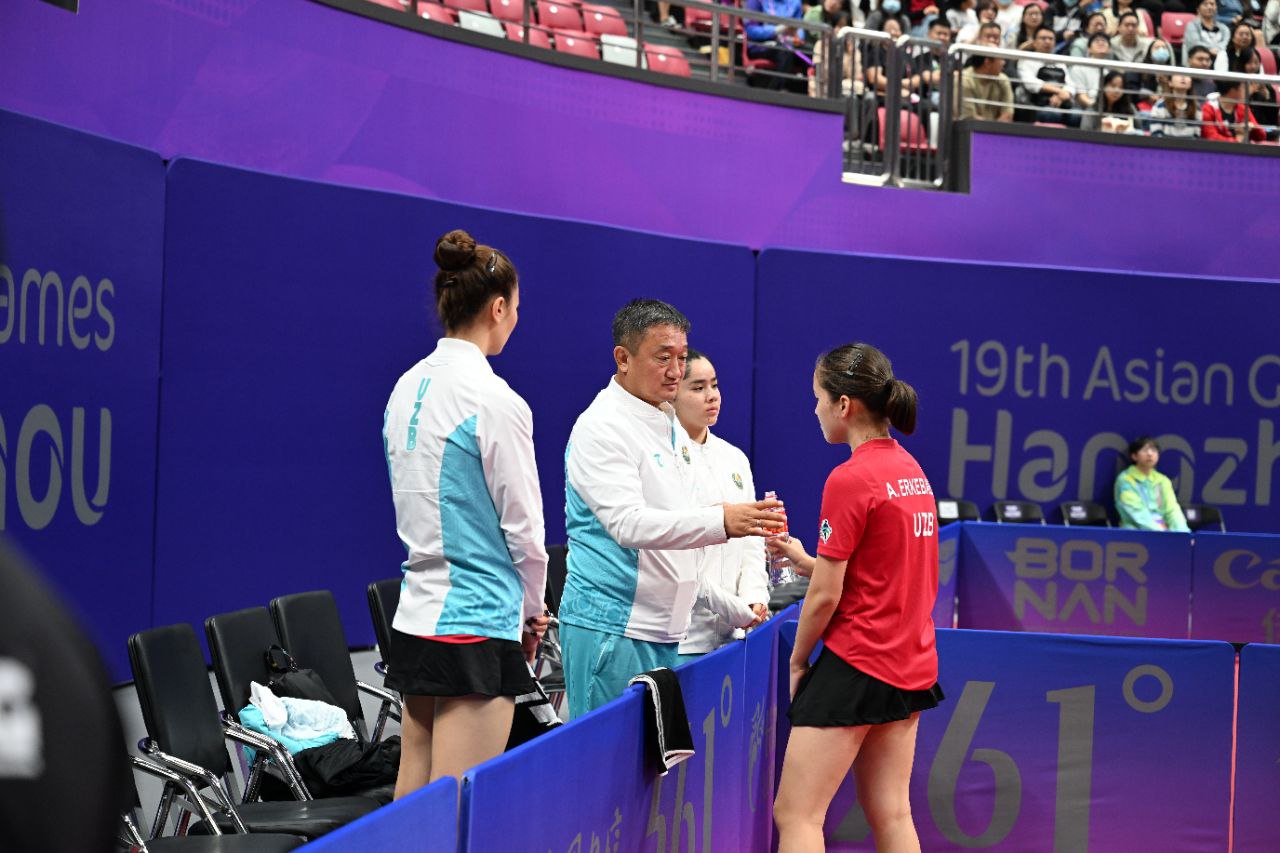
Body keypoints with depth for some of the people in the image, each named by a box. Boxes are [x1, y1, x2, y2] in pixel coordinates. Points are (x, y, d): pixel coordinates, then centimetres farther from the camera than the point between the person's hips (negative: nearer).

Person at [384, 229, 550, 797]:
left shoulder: (407, 389, 9)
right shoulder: (495, 401, -14)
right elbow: (522, 525, -10)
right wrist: (532, 612, 8)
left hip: (414, 617, 8)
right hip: (478, 623, -8)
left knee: (412, 793, 12)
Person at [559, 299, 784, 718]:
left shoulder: (671, 425, 17)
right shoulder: (602, 426, -13)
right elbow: (628, 523, -25)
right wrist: (720, 522, -34)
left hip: (664, 629, 9)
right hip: (611, 628, -9)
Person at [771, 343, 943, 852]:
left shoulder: (849, 480, -16)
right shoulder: (911, 470, 9)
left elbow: (825, 595, -13)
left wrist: (797, 661, 1)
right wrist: (804, 559, 12)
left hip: (856, 663, -9)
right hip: (912, 662, 9)